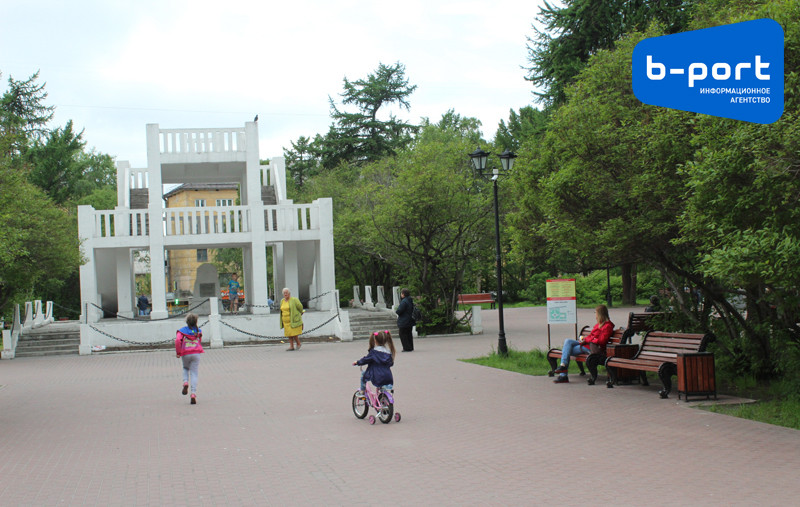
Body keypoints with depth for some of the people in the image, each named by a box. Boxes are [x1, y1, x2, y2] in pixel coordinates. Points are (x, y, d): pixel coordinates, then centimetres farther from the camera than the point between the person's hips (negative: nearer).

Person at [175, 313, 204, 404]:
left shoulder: (182, 330, -2)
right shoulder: (198, 331, 6)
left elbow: (177, 340, -16)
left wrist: (178, 352, -8)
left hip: (185, 354, 0)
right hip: (196, 353, 0)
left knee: (185, 368, 29)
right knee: (194, 374, 2)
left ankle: (185, 383, 1)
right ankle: (193, 394, -10)